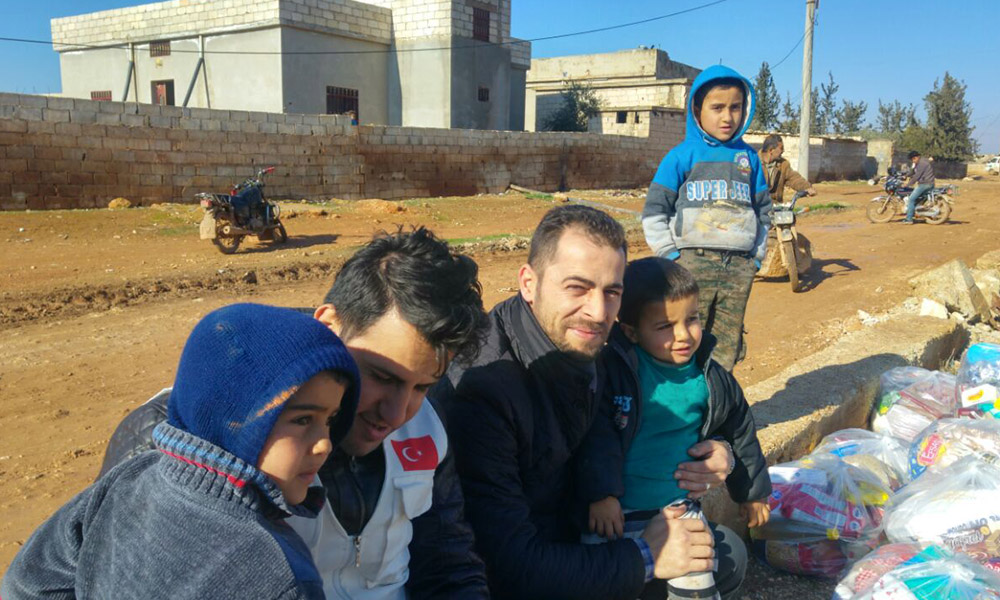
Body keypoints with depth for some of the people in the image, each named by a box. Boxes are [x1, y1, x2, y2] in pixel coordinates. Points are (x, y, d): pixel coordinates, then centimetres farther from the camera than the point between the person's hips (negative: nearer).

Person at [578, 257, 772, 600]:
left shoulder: (709, 378, 2)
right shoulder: (614, 370, -13)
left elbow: (739, 431, 17)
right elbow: (597, 435, -15)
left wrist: (752, 491, 27)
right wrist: (601, 494, -22)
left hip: (683, 504, 5)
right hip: (620, 512, -5)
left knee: (732, 559, 1)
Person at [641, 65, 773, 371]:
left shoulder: (749, 157, 12)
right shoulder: (683, 155, 0)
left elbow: (763, 210, 20)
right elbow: (654, 210, 0)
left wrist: (756, 256, 12)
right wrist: (670, 255, -6)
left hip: (739, 266, 4)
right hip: (693, 262, -4)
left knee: (727, 346, 9)